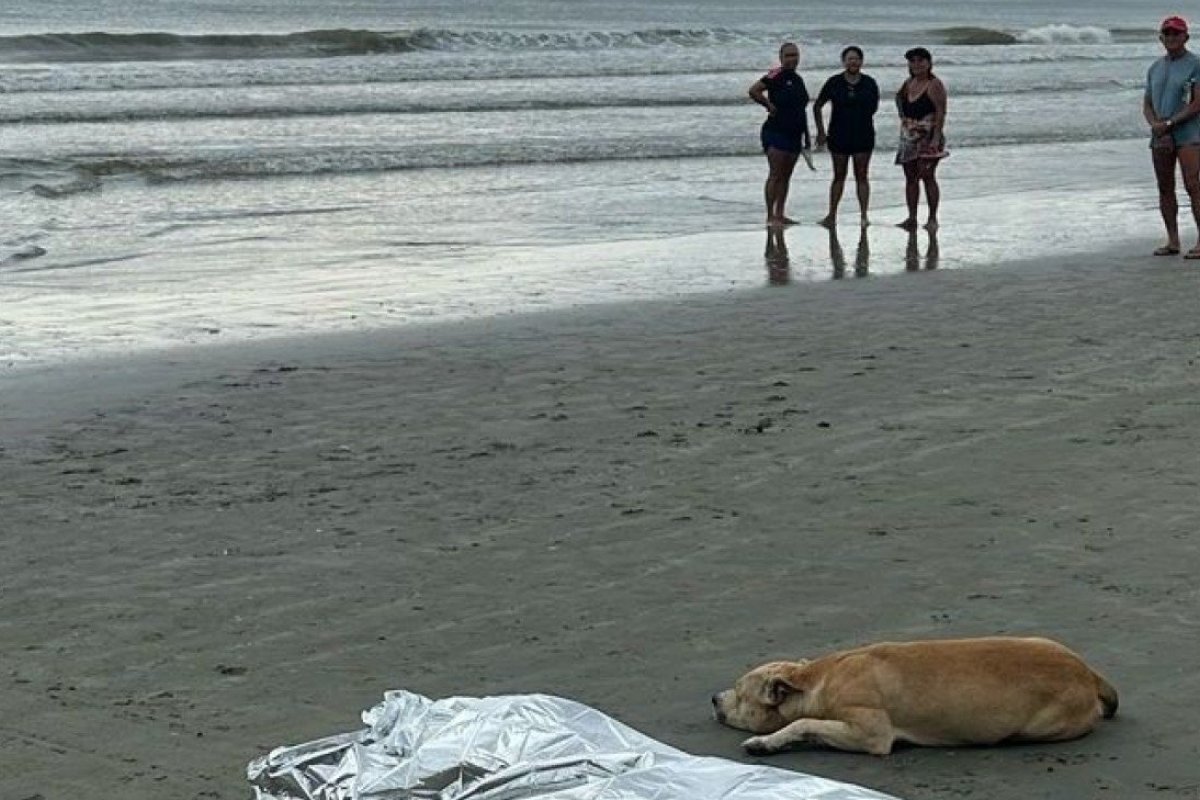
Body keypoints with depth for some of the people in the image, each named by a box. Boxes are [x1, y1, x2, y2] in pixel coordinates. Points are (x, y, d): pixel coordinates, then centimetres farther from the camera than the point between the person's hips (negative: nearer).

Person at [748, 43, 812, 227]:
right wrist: (769, 105, -14)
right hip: (776, 131, -8)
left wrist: (806, 136, 20)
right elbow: (753, 91, -21)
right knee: (775, 175, -8)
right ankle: (770, 216, -6)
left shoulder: (798, 80, 15)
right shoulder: (776, 75, -10)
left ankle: (780, 214, 14)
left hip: (794, 134, 8)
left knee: (786, 176, 9)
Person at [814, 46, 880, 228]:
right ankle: (832, 215, 14)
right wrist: (821, 132, 2)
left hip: (863, 136, 0)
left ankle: (863, 215, 4)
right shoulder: (834, 83, -2)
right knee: (839, 177, 7)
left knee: (861, 177, 1)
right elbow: (817, 106, 5)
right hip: (839, 136, 0)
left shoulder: (869, 83, 0)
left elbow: (874, 107, 12)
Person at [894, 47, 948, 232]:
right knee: (910, 177, 6)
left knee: (927, 175, -12)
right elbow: (900, 100, 29)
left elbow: (941, 112, -14)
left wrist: (936, 138, -22)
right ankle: (912, 218, 11)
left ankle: (932, 218, -9)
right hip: (909, 136, 7)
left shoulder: (935, 85, -8)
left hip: (928, 136, -7)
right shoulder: (909, 83, 13)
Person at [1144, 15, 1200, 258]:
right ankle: (1173, 241, 12)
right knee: (1165, 189, 6)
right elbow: (1147, 104, 15)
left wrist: (1169, 124, -14)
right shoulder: (1155, 68, 16)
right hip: (1160, 137, 6)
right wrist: (1155, 125, -6)